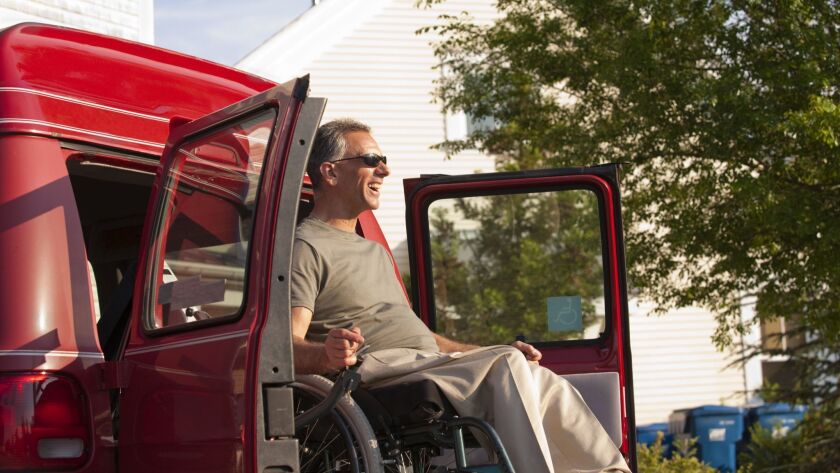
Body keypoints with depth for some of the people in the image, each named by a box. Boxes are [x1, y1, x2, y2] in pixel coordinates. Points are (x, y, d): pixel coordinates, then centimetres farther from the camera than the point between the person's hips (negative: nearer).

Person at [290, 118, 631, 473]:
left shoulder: (375, 252, 30)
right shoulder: (306, 247, 0)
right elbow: (289, 348, -13)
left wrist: (491, 354, 22)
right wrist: (326, 354, -36)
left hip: (432, 366, 8)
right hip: (383, 374, -8)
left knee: (547, 386, -10)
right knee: (508, 366, -26)